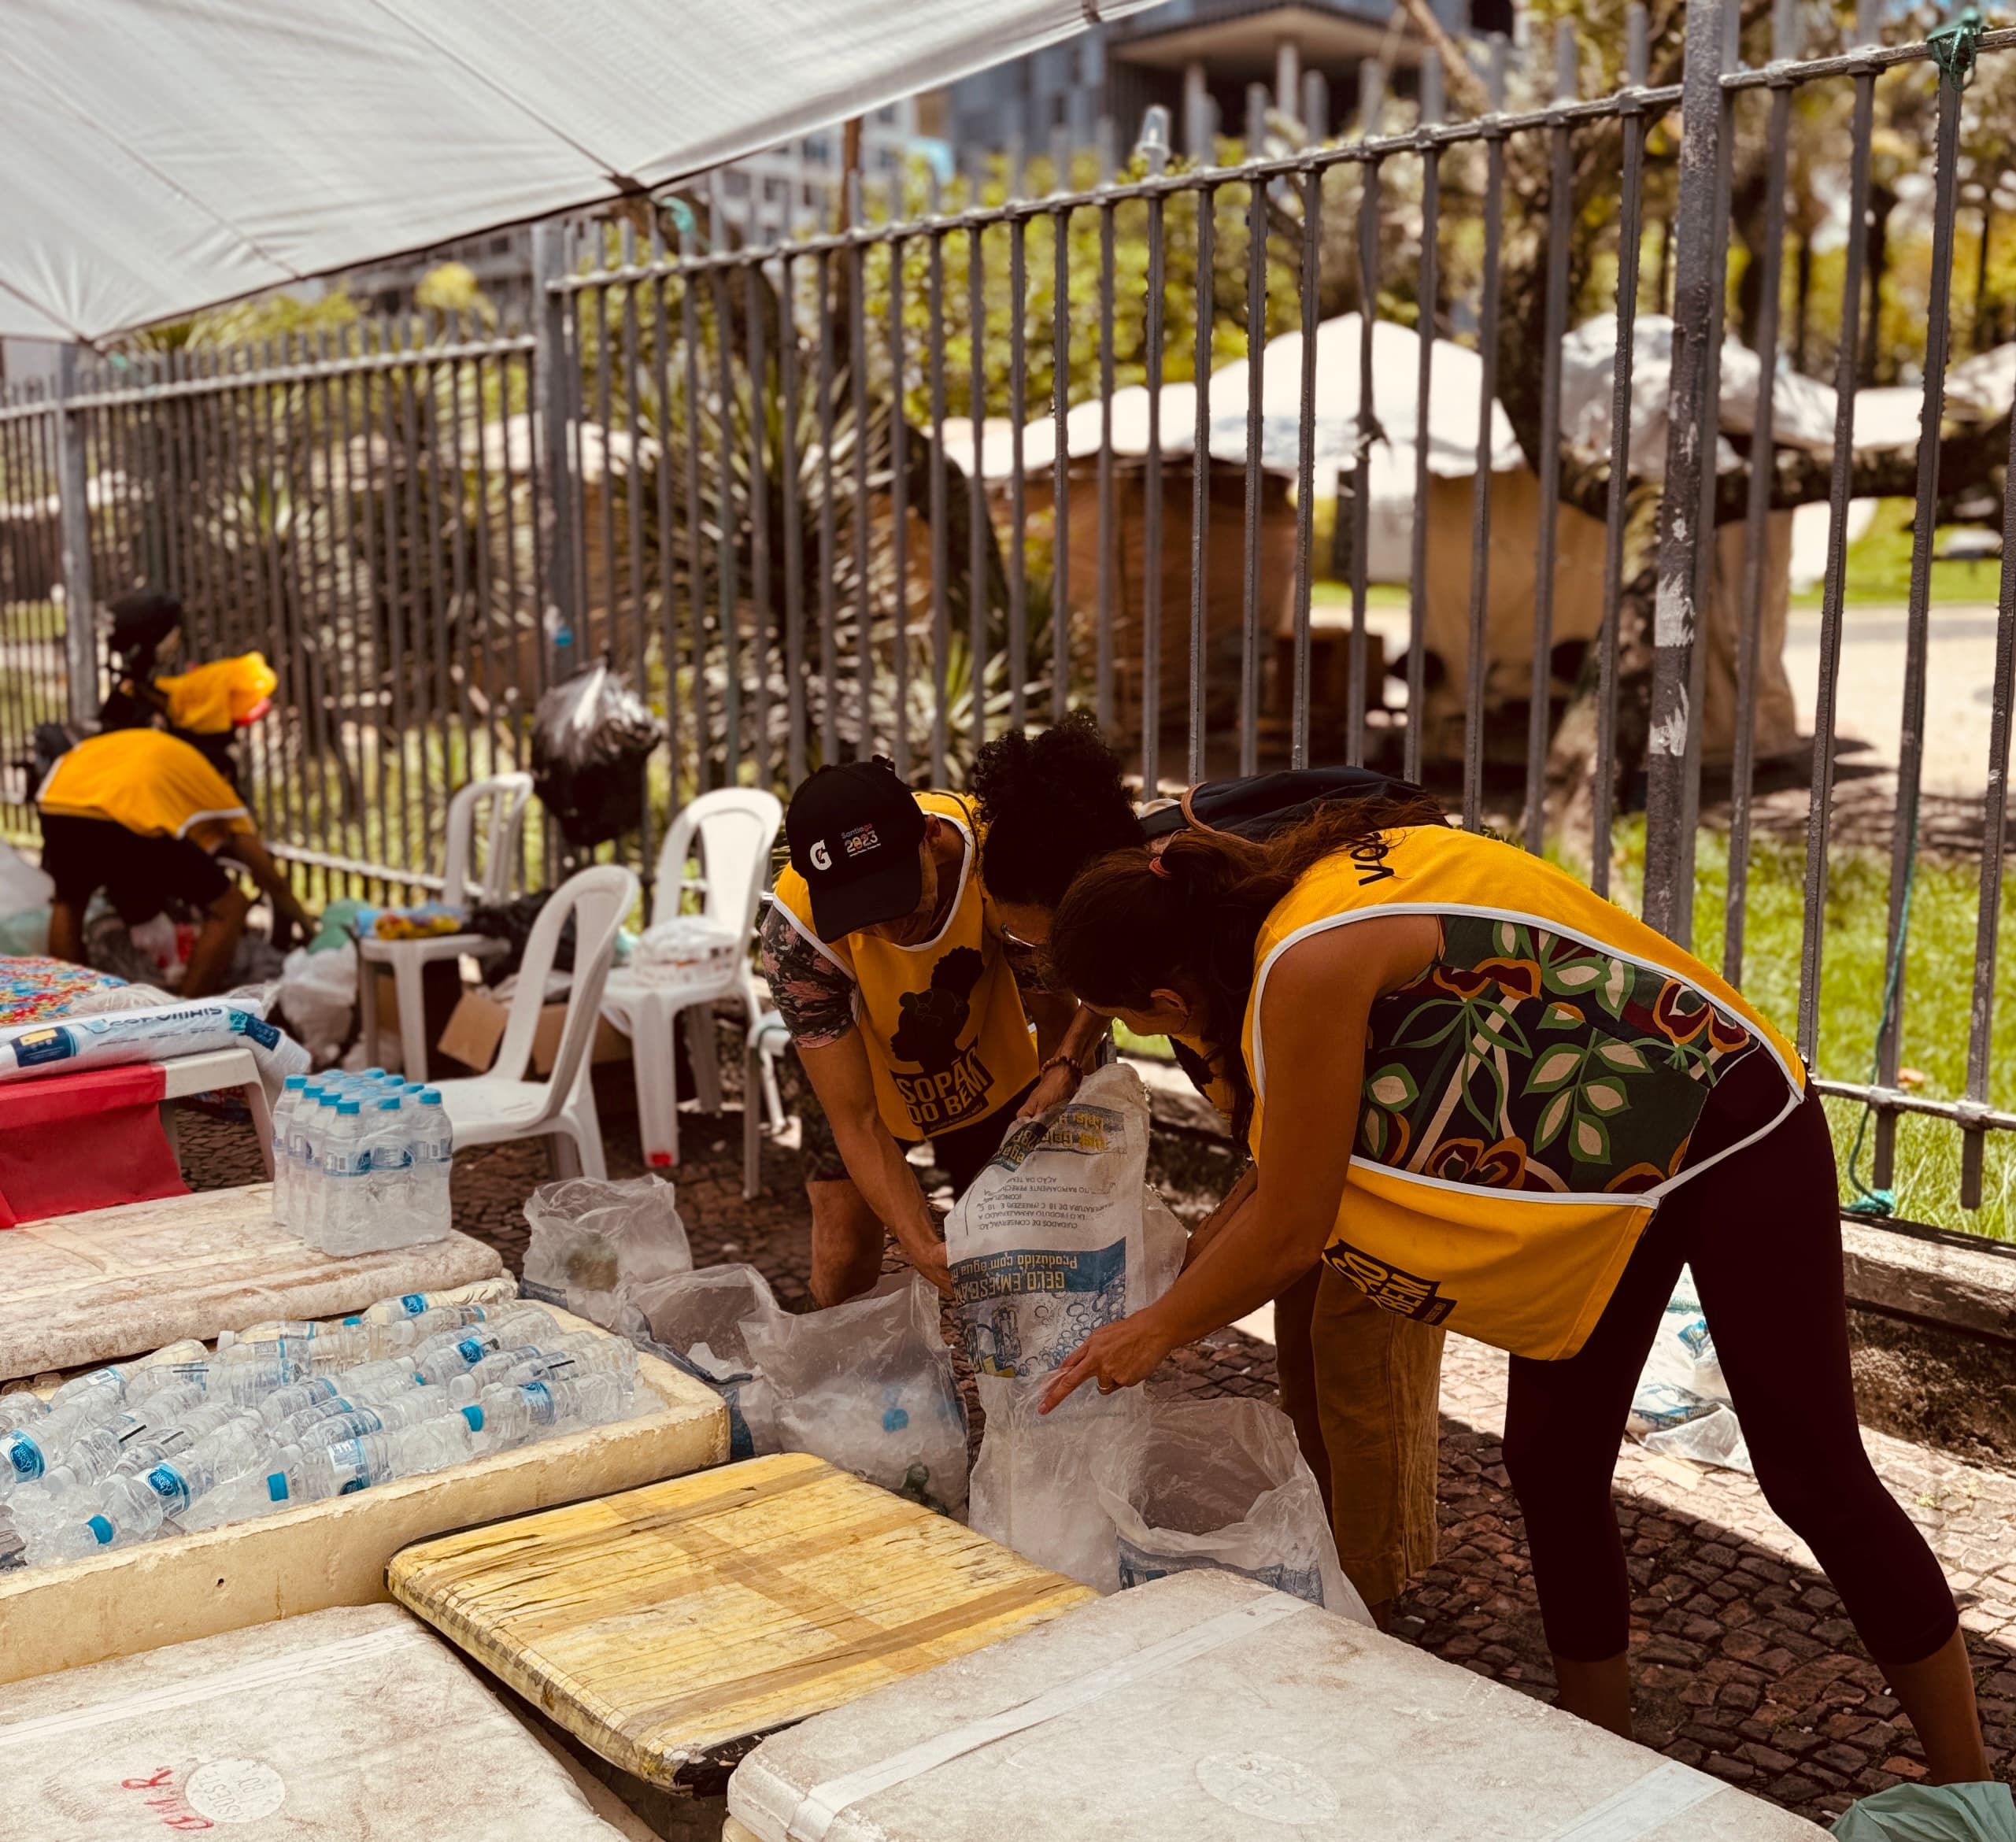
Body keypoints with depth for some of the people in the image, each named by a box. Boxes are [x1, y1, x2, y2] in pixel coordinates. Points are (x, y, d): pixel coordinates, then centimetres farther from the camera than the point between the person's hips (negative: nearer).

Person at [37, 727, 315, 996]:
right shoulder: (218, 792, 31)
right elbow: (272, 882, 34)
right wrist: (309, 931, 49)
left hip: (56, 803, 5)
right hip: (129, 813, -5)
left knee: (69, 901, 36)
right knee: (229, 908, 13)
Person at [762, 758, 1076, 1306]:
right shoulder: (796, 934, -37)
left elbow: (1056, 1020, -21)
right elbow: (857, 1122, -31)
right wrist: (925, 1250, -43)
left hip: (993, 1069, 1)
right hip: (865, 1076, -1)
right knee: (843, 1272, -7)